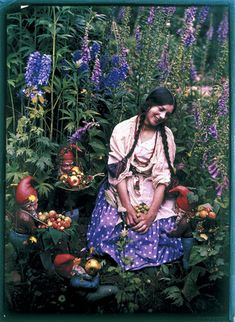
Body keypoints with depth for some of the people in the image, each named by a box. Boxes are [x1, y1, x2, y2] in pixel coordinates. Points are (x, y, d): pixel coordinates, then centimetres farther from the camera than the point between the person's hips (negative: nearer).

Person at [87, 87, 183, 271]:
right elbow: (118, 171, -11)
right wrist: (127, 207, -21)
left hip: (152, 192, 2)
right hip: (123, 190, -1)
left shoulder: (166, 136, 0)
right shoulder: (123, 130, -6)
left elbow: (163, 176, -8)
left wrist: (152, 213, -19)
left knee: (160, 229, -20)